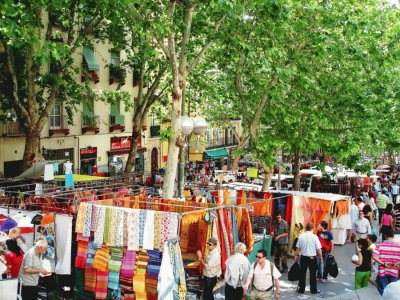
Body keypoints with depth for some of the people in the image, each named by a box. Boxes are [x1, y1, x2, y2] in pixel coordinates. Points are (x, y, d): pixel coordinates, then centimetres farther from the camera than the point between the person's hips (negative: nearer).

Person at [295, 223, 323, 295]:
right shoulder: (314, 237, -13)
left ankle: (301, 289, 18)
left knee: (302, 274, 12)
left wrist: (296, 255, 16)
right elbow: (318, 249, -11)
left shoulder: (301, 236, -6)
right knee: (313, 274, 9)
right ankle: (313, 290, 16)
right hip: (312, 257, -2)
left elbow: (298, 248, 1)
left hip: (303, 257, 2)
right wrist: (320, 256, 4)